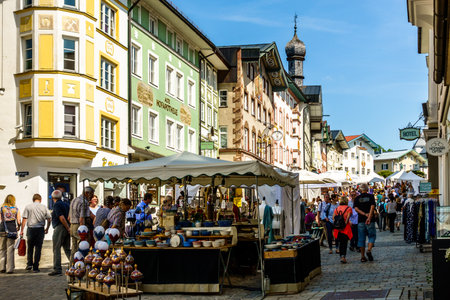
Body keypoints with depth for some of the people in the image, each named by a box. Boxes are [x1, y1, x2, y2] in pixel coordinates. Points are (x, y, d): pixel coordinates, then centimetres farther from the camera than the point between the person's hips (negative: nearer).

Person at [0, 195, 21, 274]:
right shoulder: (16, 209, 4)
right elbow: (19, 221, 2)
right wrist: (18, 228, 21)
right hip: (12, 230, 0)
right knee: (10, 250, 2)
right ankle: (9, 269, -1)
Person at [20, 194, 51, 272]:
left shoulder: (28, 207, 2)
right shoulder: (44, 207, 4)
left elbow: (24, 219, -3)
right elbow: (49, 219, 1)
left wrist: (22, 230, 1)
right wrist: (47, 229, 14)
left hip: (31, 228, 0)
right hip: (40, 229, 0)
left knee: (30, 247, 17)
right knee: (38, 248, 4)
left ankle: (29, 264, 8)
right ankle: (35, 267, 4)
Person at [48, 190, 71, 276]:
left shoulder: (56, 205, -9)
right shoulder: (66, 204, 15)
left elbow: (61, 217, -18)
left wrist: (68, 228, -17)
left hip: (59, 227, -8)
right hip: (67, 228, 8)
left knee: (56, 249, -3)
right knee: (67, 249, 13)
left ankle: (57, 269, -6)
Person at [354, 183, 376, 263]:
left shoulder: (357, 198, 6)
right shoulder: (371, 196, 2)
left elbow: (356, 208, -6)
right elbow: (372, 206, -11)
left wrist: (364, 214, -11)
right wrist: (369, 217, -19)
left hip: (360, 220, 2)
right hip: (370, 221, -2)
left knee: (361, 238, 7)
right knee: (372, 236, 10)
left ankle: (363, 256, 7)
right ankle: (369, 250, -13)